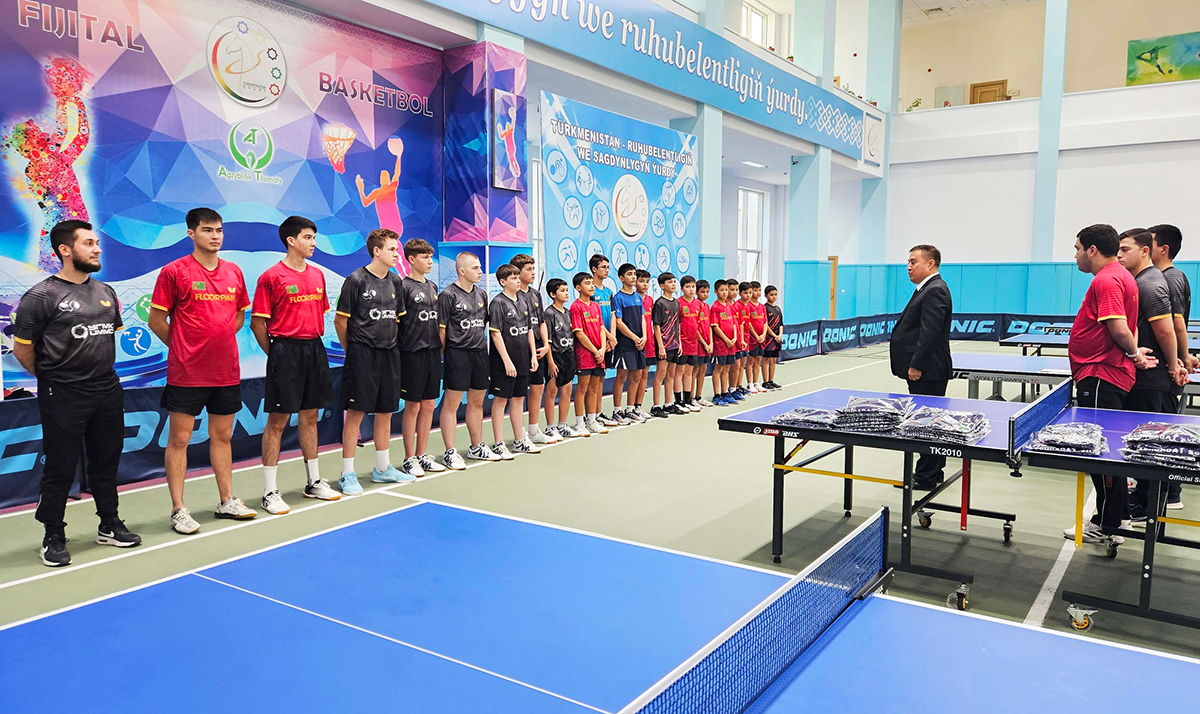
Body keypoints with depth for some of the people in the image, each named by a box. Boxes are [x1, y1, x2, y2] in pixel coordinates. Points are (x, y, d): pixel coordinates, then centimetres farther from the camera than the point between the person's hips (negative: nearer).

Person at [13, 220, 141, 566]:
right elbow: (22, 349, -5)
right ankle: (53, 537, 16)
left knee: (106, 462, 14)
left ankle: (109, 525, 28)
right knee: (60, 468, 3)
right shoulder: (41, 296, -9)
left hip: (108, 391, 6)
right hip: (63, 397, -6)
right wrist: (52, 377, 4)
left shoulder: (106, 292, 10)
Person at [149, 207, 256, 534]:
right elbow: (156, 320, -3)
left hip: (226, 371, 5)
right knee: (179, 439, 2)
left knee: (223, 436, 14)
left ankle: (227, 501, 24)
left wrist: (219, 342, 10)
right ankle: (178, 510, 11)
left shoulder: (234, 272, 8)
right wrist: (184, 347, 2)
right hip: (186, 372, -5)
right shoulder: (174, 271, -6)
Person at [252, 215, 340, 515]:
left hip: (314, 349, 6)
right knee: (277, 421, -1)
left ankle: (313, 482, 25)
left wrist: (313, 341, 12)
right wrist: (276, 353, -4)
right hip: (285, 351, -6)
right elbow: (257, 322, -7)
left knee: (310, 417, 14)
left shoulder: (317, 274, 11)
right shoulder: (272, 276, -8)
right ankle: (270, 492, 6)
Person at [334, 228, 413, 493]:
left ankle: (383, 468, 25)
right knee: (356, 412, -3)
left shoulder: (395, 281, 11)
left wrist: (389, 342, 13)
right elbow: (340, 321, -6)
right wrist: (352, 349, 1)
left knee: (385, 412, 12)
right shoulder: (356, 280, -9)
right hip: (362, 355, -6)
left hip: (389, 354, 6)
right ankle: (348, 474, 4)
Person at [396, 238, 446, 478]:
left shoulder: (432, 286, 14)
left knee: (429, 406, 10)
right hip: (412, 352, -7)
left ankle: (422, 455, 20)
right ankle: (409, 459, 10)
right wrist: (396, 350, -14)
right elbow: (395, 321, -10)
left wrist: (441, 346, 15)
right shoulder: (404, 286, -7)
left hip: (433, 351, 7)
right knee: (413, 406, 0)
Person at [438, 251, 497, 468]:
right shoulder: (448, 295, -8)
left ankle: (476, 447, 27)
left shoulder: (481, 294, 13)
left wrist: (481, 344, 15)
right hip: (457, 354, -7)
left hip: (480, 352, 7)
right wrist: (445, 354, -9)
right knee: (451, 403, -3)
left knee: (477, 402, 15)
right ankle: (450, 453, 2)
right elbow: (441, 328, -8)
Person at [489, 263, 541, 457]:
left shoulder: (523, 303, 12)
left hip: (522, 360, 7)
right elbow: (495, 333, -15)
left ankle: (520, 441, 25)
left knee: (518, 399, 15)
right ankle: (499, 445, 7)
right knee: (501, 399, 0)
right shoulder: (498, 303, -10)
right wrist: (507, 361, -19)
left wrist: (533, 355, 10)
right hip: (503, 362, -7)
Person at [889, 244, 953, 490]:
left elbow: (930, 332, -23)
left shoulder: (934, 291, -16)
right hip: (926, 370, 11)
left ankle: (926, 477, 4)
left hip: (928, 371, -11)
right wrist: (914, 365, 19)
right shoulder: (928, 289, 17)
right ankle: (933, 472, 25)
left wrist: (916, 365, -22)